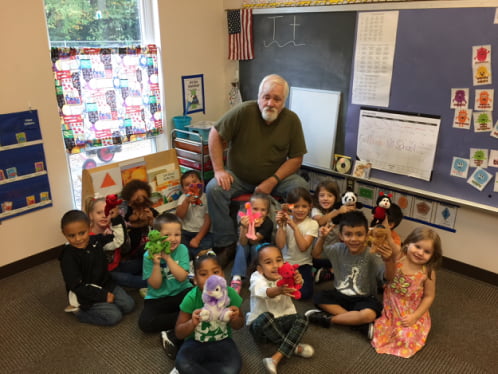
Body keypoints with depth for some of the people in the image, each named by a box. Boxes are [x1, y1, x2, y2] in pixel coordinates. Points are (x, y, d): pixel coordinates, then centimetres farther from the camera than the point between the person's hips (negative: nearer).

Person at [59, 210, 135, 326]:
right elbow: (76, 286, -21)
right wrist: (102, 295, -22)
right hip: (85, 295, -6)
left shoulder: (96, 240, -7)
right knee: (114, 316, -14)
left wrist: (116, 218, -6)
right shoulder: (68, 257, -22)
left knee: (129, 305, -2)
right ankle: (79, 311, 2)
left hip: (106, 285, 6)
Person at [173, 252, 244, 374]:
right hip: (196, 342, -2)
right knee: (181, 363, -33)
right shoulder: (191, 298, -18)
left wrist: (234, 319, -22)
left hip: (221, 341, 2)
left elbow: (238, 326, 2)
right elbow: (179, 333, -12)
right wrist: (192, 323, -33)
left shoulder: (230, 294, -14)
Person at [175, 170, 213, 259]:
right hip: (186, 232, 3)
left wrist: (197, 239, -15)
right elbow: (179, 216, -11)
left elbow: (207, 221, -8)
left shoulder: (206, 198, -5)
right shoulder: (183, 198, 3)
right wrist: (187, 201, -26)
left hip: (203, 232, -2)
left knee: (207, 245, -31)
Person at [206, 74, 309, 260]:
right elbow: (215, 134, -8)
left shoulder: (291, 120, -9)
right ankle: (226, 244, -11)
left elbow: (296, 158, -6)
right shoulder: (243, 111, -16)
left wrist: (272, 182, -19)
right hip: (238, 177, -1)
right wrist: (219, 170, -15)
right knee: (214, 189, -26)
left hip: (275, 177, 1)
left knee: (302, 188, -24)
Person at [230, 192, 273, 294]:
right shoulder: (245, 219, -21)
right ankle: (237, 278, -33)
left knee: (255, 247, -32)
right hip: (246, 250, 1)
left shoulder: (268, 223, -24)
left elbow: (253, 241, -31)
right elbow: (243, 242, -32)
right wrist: (244, 227, -50)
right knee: (241, 246, -29)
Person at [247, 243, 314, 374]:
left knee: (302, 319, -23)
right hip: (260, 325, -3)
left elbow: (294, 288, -28)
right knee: (266, 317, -35)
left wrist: (298, 281, -54)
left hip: (282, 321, 3)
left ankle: (276, 358, -31)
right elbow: (265, 292, -37)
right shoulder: (257, 278, -14)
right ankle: (294, 348, -18)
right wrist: (279, 290, -60)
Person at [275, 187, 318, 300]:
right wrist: (281, 226, -22)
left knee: (304, 293, -21)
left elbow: (303, 247, -19)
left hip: (303, 264, -2)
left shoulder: (312, 224, -7)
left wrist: (294, 227, -25)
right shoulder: (285, 221, -2)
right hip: (285, 263, 2)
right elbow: (280, 245, -11)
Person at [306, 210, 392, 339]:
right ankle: (361, 323, -21)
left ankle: (327, 318, -14)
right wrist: (321, 238, -12)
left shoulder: (371, 255, -18)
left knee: (369, 314, -34)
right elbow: (316, 254, 6)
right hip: (341, 295, 4)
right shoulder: (339, 249, -7)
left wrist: (388, 261, -45)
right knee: (319, 298, -20)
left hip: (364, 299, -4)